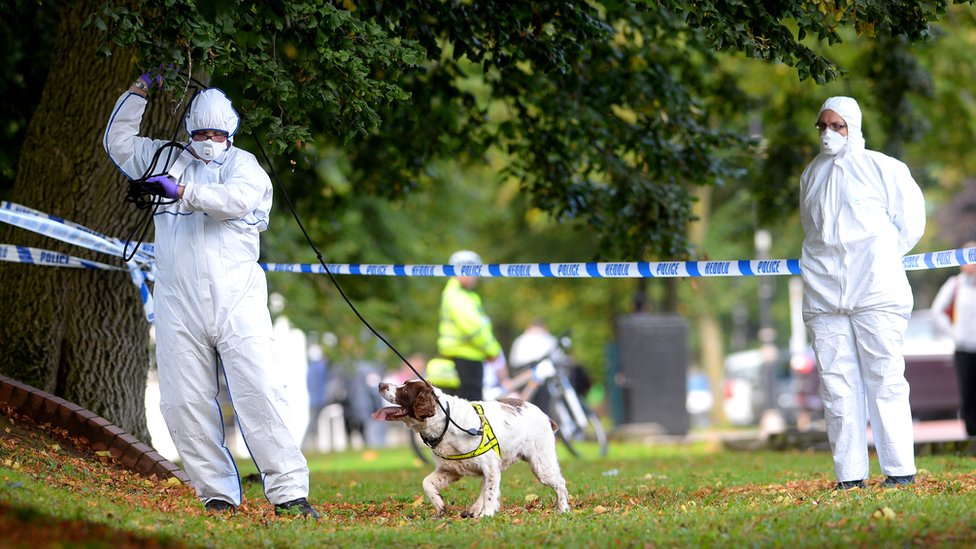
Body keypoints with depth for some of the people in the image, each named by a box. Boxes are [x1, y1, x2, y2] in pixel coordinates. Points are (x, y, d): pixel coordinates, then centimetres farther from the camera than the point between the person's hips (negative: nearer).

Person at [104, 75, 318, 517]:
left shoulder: (244, 165, 9)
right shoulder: (170, 160, 19)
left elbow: (238, 198, -12)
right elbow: (118, 141, 26)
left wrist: (181, 191, -21)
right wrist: (141, 89, 18)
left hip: (237, 303, -3)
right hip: (179, 309, 3)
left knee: (259, 394, -11)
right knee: (185, 404, -3)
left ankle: (288, 492, -11)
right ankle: (217, 493, 4)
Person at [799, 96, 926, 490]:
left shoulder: (883, 168, 4)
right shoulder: (811, 175, 18)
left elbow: (910, 219, 8)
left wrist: (884, 257, 5)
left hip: (875, 290, -4)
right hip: (824, 293, 4)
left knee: (885, 379, -7)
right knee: (836, 384, -1)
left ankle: (900, 469, -3)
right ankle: (849, 475, 0)